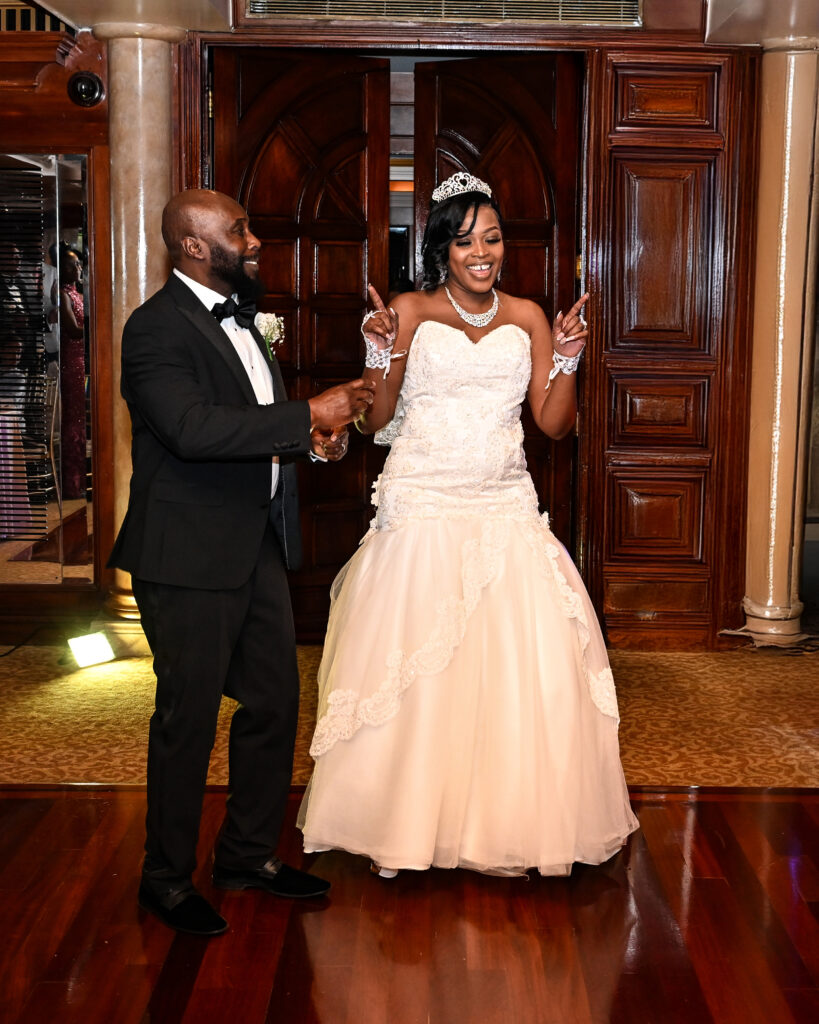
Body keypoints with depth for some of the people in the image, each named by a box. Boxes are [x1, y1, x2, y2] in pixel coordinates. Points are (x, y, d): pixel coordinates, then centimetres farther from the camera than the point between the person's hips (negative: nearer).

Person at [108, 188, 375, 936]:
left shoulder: (238, 316, 15)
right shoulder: (157, 328, -14)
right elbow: (195, 428, -29)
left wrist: (316, 438, 4)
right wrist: (309, 416, -26)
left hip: (258, 547, 9)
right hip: (190, 558, -9)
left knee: (274, 702, 14)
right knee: (188, 718, 2)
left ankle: (249, 853, 31)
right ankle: (168, 878, 19)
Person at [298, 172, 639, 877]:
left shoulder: (527, 318, 9)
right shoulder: (410, 312, 2)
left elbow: (554, 424, 7)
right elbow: (377, 424, -2)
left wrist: (567, 361, -7)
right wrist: (384, 356, -16)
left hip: (505, 513, 3)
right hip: (421, 510, -2)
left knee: (516, 668, 0)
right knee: (413, 669, 1)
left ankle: (508, 822, 16)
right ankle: (403, 824, 16)